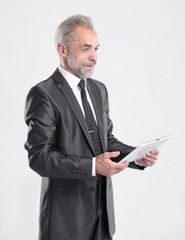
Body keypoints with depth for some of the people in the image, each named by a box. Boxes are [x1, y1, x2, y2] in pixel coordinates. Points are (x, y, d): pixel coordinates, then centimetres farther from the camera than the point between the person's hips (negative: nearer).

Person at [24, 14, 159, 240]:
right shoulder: (43, 94, -14)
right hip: (66, 211, -6)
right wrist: (92, 166, -27)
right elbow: (39, 157, -19)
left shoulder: (99, 90, 10)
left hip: (103, 205, 7)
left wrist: (137, 156, -4)